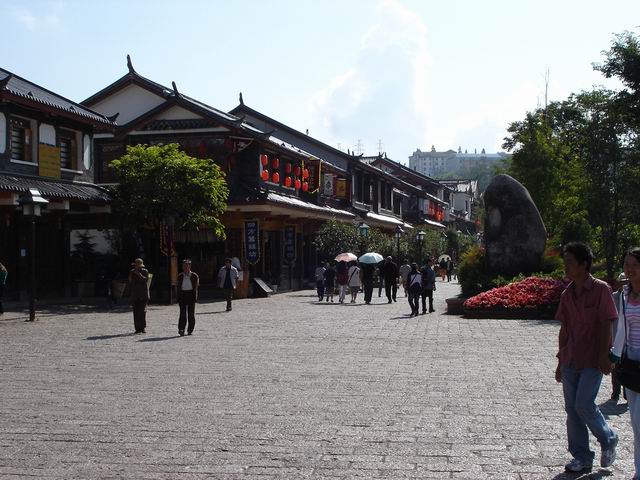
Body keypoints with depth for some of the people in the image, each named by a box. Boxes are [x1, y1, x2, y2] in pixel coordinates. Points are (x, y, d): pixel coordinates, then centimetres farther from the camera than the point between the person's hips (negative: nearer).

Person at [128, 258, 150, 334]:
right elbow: (130, 283, 17)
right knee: (136, 312, -1)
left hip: (143, 295, -3)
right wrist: (130, 279, -2)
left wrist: (140, 275, -19)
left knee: (143, 311, -9)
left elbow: (146, 280, -11)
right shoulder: (132, 272, 13)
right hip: (135, 295, 3)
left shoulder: (145, 271, 4)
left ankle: (143, 327, -4)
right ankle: (137, 328, 2)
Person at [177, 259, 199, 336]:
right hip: (182, 295, 0)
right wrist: (178, 298, 3)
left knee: (191, 314, 4)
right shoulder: (180, 276, 8)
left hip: (191, 294, 0)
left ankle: (190, 330, 15)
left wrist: (195, 297, -7)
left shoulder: (194, 276, 3)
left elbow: (196, 287, 1)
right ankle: (181, 329, -14)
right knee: (183, 313, -9)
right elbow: (178, 287, 8)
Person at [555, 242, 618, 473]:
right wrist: (561, 361, 12)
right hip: (571, 361, 6)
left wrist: (604, 357, -14)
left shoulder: (601, 289, -8)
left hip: (592, 361, -6)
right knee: (572, 409, 6)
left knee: (584, 405, -12)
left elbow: (606, 326, -10)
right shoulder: (567, 294, 8)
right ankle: (582, 457, 16)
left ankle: (609, 440, 15)